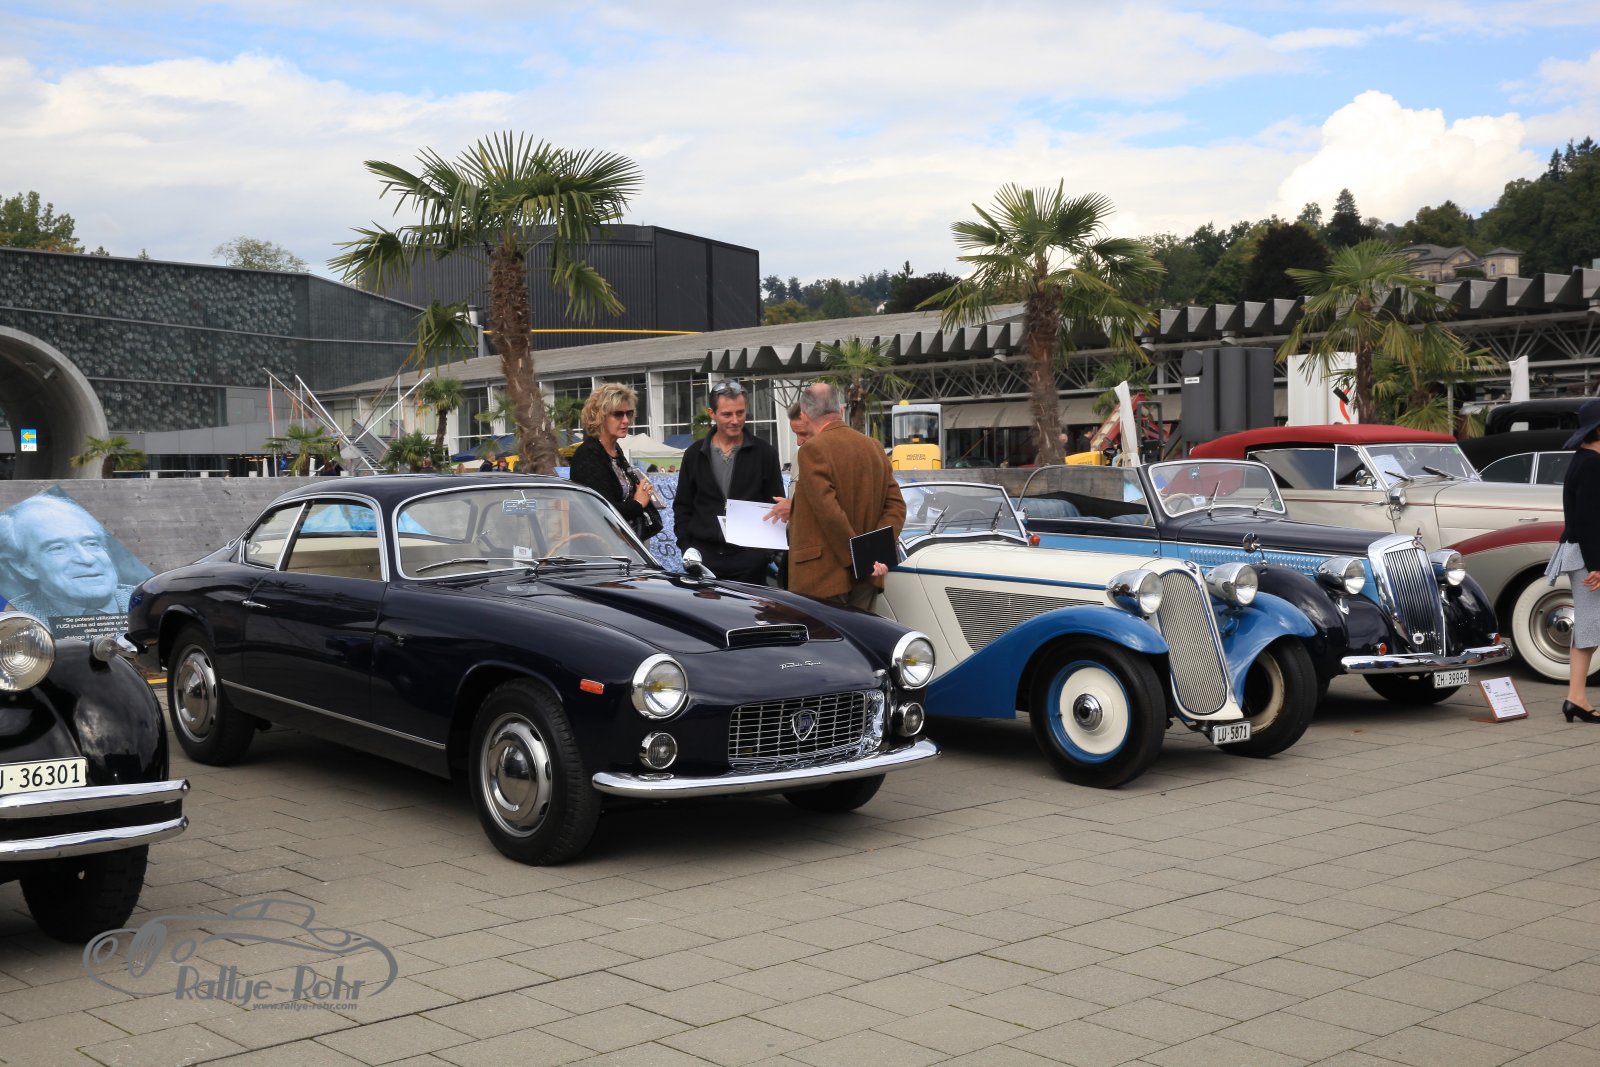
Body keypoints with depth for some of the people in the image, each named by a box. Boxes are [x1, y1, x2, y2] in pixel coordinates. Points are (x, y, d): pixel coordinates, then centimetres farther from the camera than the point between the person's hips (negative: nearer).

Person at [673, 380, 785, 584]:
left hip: (749, 560, -1)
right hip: (704, 556, 1)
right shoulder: (694, 454, 9)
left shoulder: (764, 453, 5)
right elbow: (682, 507, 12)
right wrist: (686, 548, 1)